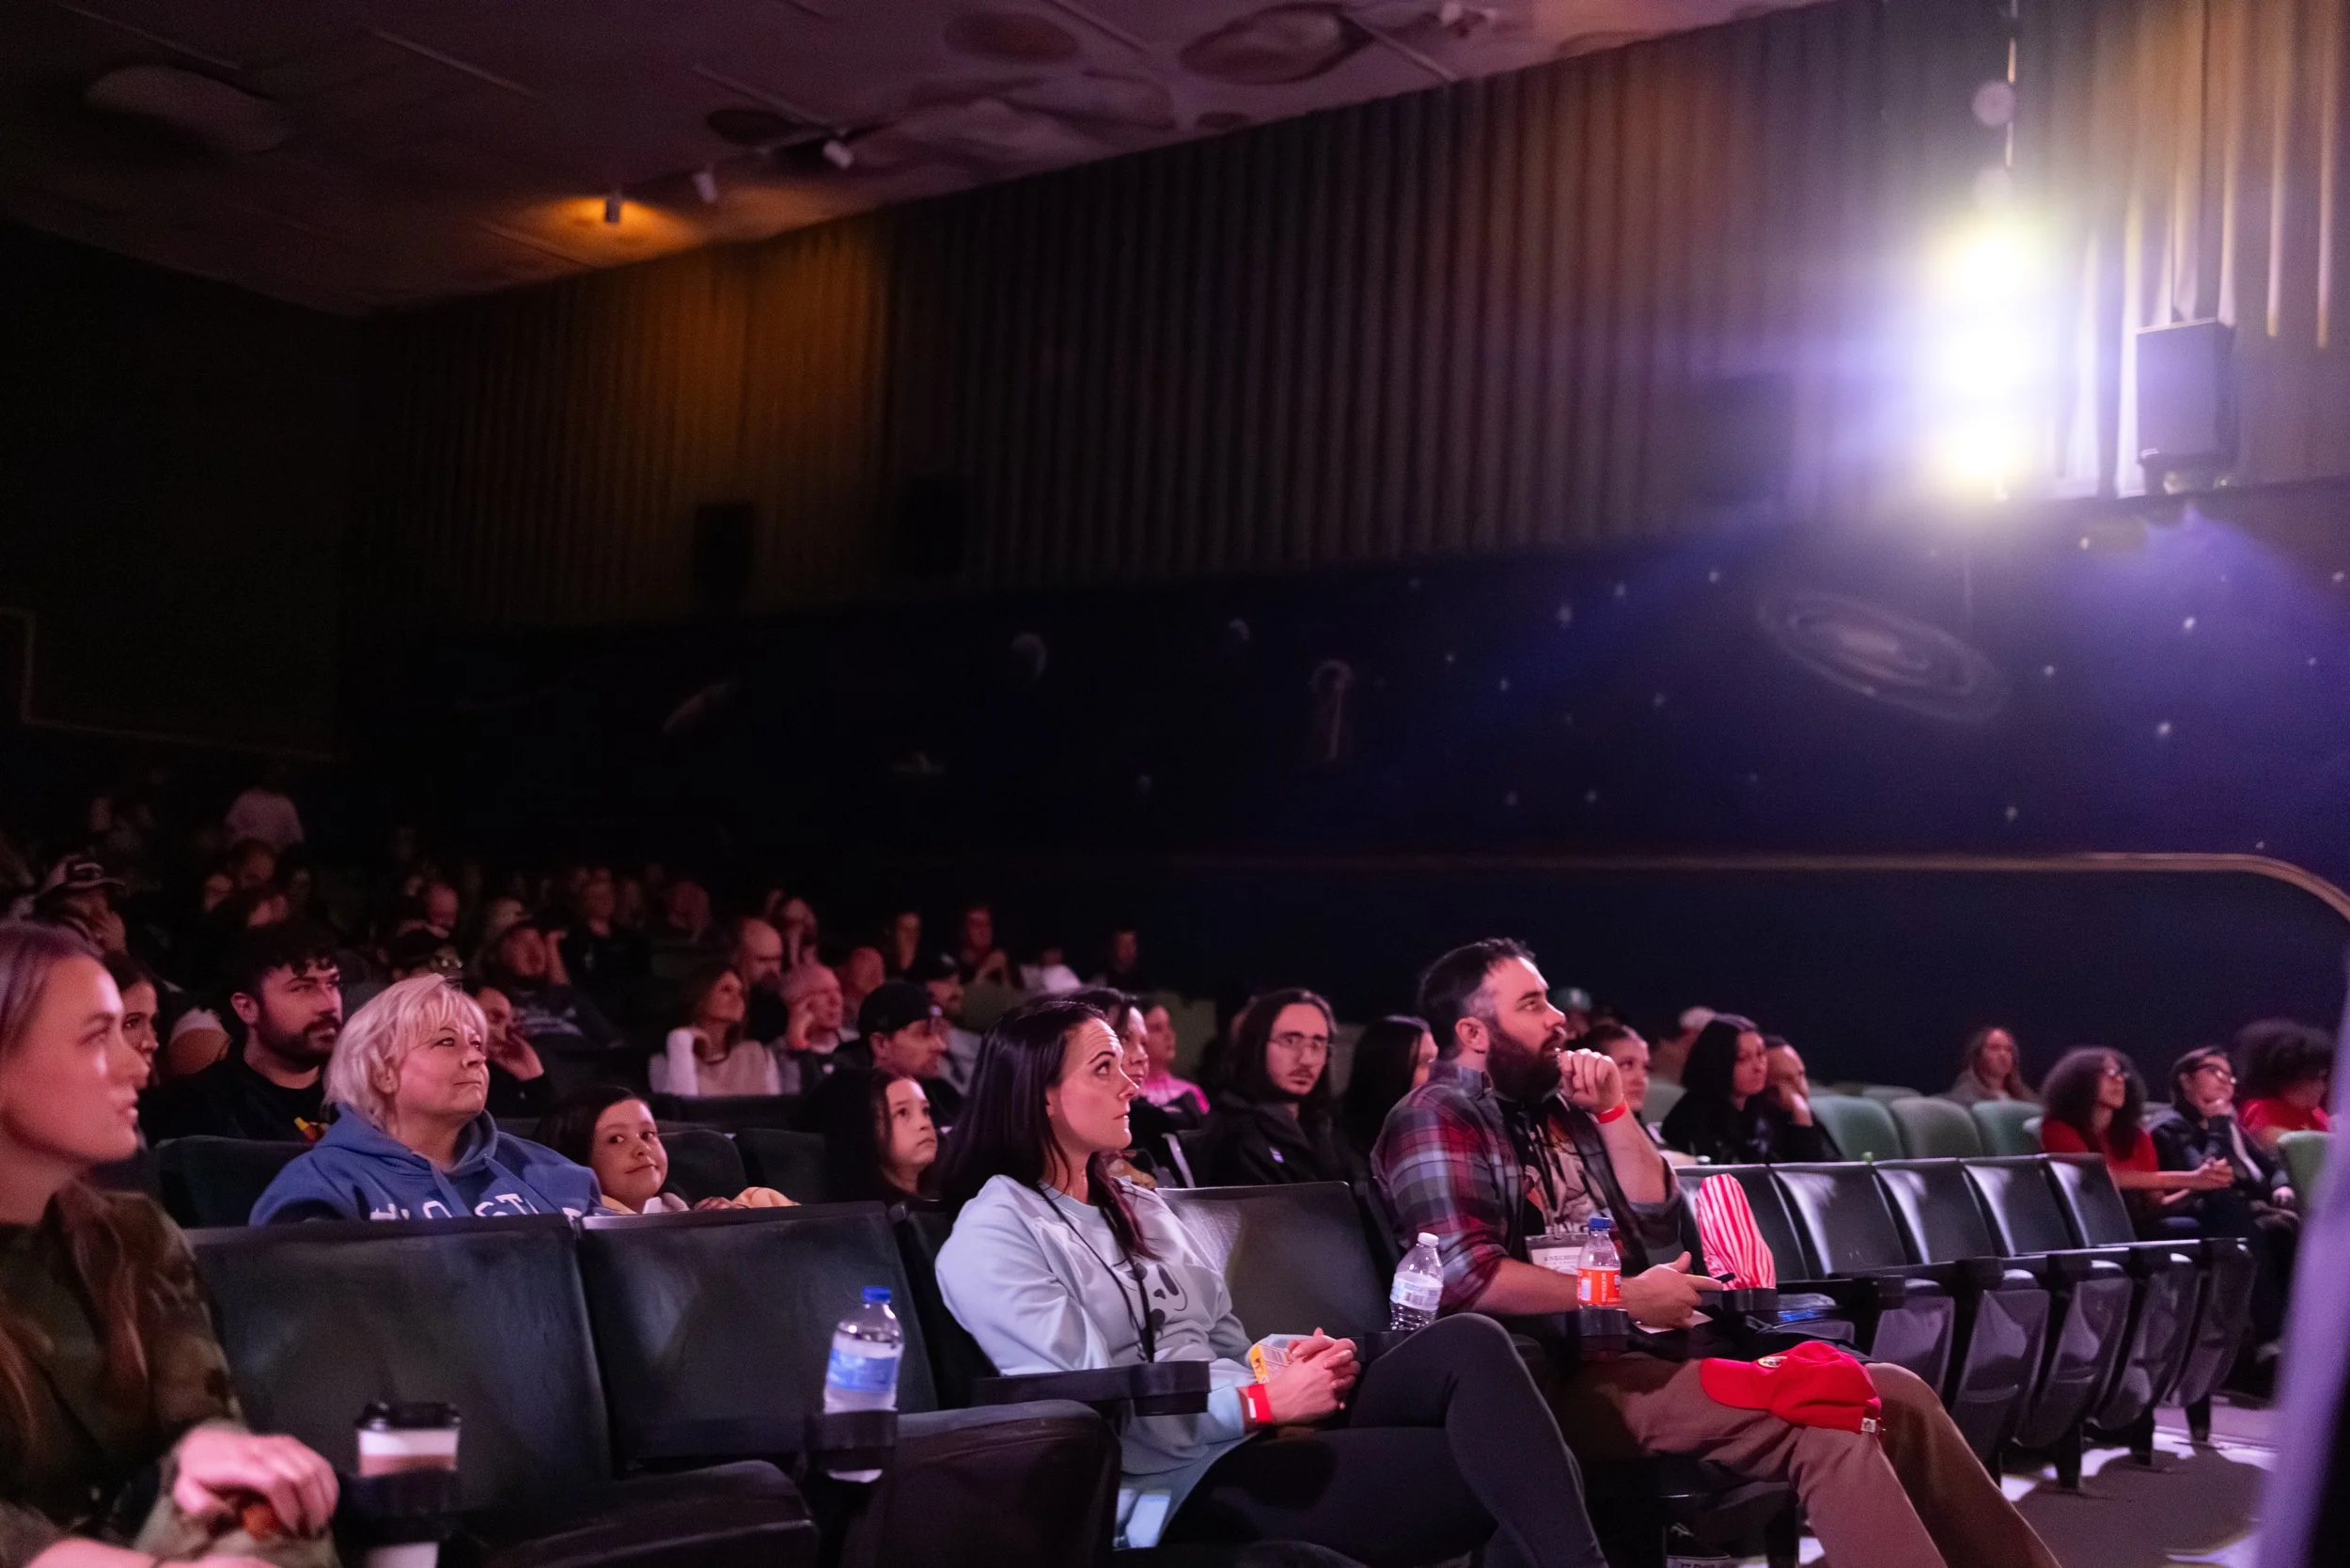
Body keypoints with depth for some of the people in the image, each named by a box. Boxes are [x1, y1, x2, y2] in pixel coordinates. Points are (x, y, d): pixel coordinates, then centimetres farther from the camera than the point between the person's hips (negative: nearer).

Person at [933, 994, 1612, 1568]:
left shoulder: (1138, 1205, 20)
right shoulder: (992, 1237, -6)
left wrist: (1292, 1361, -4)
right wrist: (1266, 1400, -15)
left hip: (1269, 1429, 7)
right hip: (1188, 1476, -7)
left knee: (1468, 1346, -20)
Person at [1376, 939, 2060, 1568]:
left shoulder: (1555, 1106, 18)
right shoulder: (1440, 1117, -7)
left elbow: (1659, 1224, 15)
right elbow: (1468, 1275, -21)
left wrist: (1612, 1112, 3)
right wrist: (1630, 1299, -15)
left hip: (1637, 1344, 9)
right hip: (1562, 1375, -9)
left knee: (1896, 1395, -1)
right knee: (1830, 1426, -25)